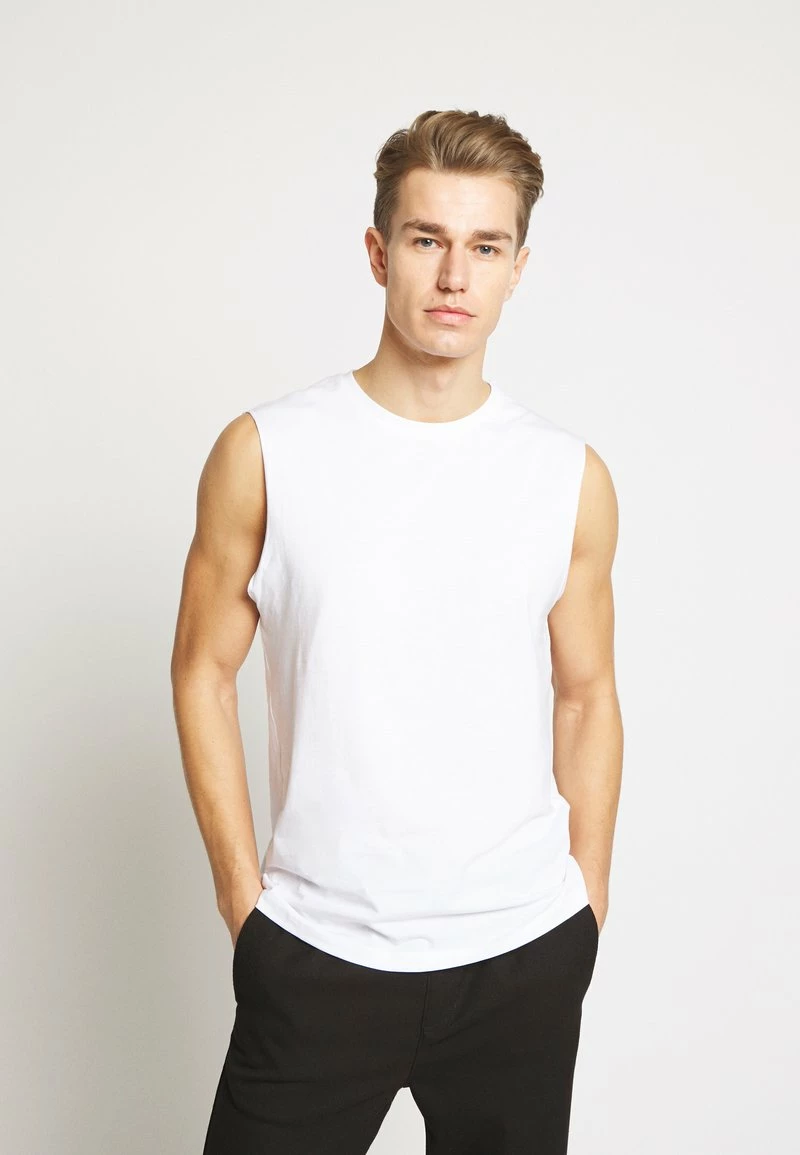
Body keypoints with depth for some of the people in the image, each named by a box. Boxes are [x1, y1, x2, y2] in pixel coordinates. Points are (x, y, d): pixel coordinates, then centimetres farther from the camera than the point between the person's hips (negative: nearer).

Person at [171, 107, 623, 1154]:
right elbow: (204, 668, 1)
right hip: (316, 952, -1)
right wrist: (242, 890, -2)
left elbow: (585, 696, 8)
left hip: (524, 958, 2)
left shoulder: (572, 478, 1)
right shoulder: (266, 453, -5)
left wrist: (589, 905, 7)